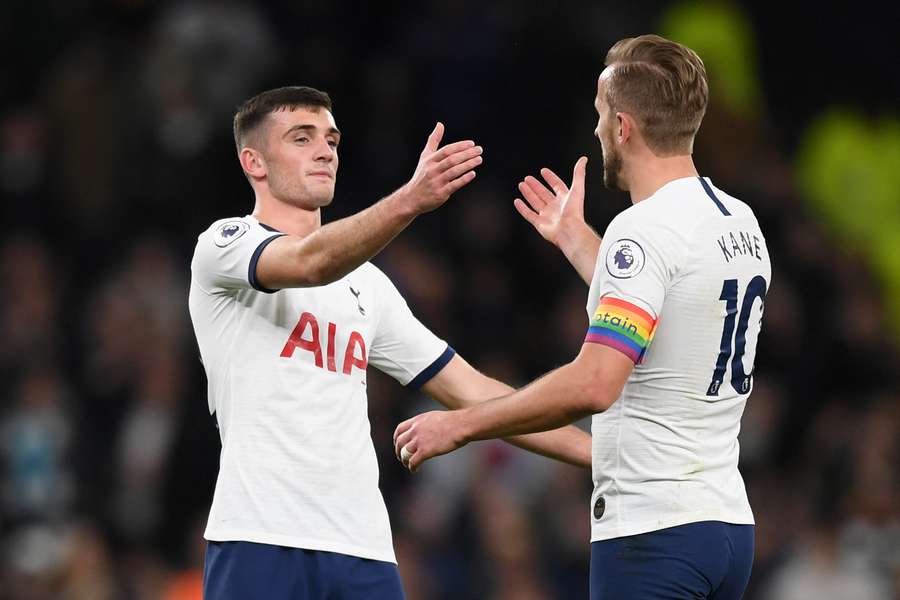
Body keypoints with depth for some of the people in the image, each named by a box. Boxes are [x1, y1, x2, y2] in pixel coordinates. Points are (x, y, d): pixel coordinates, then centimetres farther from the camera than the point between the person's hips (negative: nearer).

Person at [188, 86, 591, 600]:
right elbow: (311, 264, -21)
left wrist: (600, 452, 16)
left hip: (366, 554, 6)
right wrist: (409, 201, -37)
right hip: (261, 539, -6)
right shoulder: (226, 244, 2)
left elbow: (470, 391, 23)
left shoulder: (367, 283, 22)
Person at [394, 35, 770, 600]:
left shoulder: (645, 229, -15)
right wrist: (575, 237, 40)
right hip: (729, 523, 9)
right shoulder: (741, 221, 13)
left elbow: (593, 385, -25)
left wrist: (459, 424, -17)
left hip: (653, 531, -9)